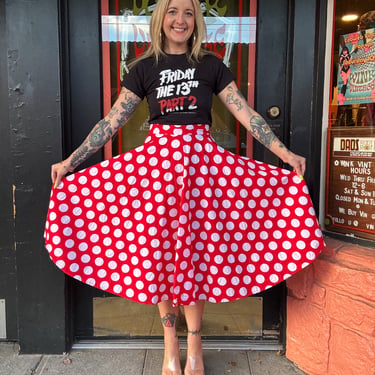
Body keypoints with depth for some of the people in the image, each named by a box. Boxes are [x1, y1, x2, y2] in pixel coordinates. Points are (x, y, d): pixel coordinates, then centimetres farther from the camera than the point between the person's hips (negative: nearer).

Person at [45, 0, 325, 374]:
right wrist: (71, 160, -3)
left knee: (195, 249, 3)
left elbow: (246, 114, 2)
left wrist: (285, 152, -6)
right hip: (156, 160, 1)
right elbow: (112, 121, 3)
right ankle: (170, 339, 22)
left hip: (201, 160, 0)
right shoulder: (145, 67, 6)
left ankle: (193, 342, 20)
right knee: (159, 249, 4)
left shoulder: (211, 65, 6)